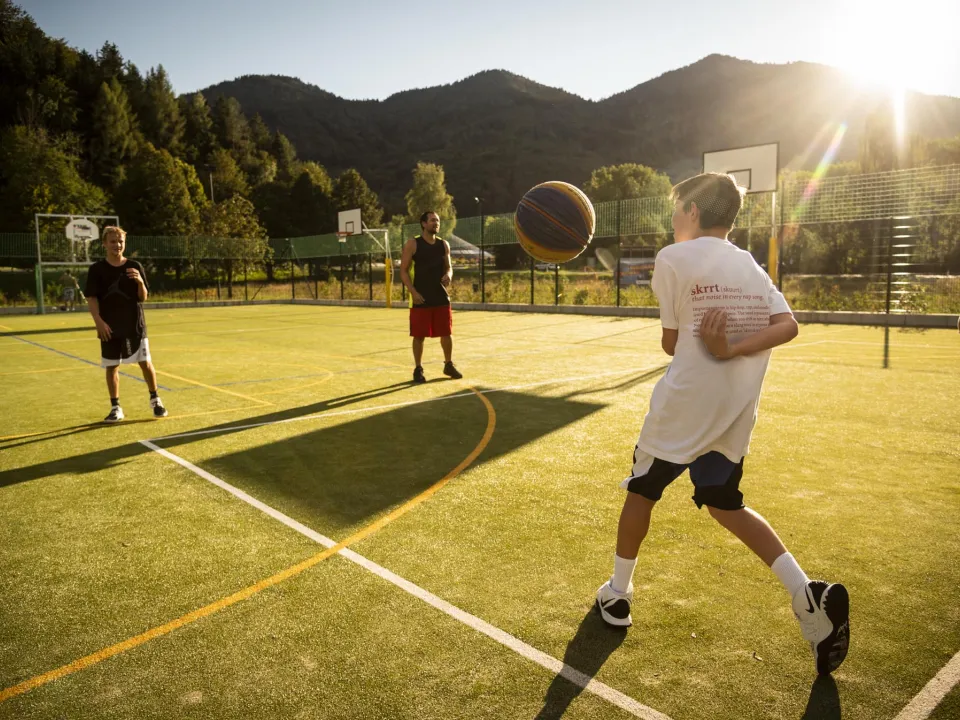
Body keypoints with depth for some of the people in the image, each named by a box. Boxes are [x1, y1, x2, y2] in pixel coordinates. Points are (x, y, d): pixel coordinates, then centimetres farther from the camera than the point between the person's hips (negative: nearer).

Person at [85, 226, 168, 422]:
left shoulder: (135, 267, 3)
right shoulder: (97, 269, 0)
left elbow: (143, 297, 2)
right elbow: (91, 298, -1)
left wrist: (140, 282, -18)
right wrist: (98, 321, -13)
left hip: (135, 325, 0)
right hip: (110, 327, 0)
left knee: (145, 363, 1)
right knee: (111, 367, 5)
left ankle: (155, 400, 18)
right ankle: (115, 408, 14)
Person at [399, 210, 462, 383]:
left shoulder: (444, 244, 9)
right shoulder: (412, 244, -5)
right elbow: (403, 270, -5)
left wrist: (448, 275, -8)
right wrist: (413, 292, -15)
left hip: (441, 296, 4)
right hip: (421, 298, -4)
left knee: (447, 333, 8)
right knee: (419, 335, 1)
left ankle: (449, 365, 25)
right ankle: (418, 369, 14)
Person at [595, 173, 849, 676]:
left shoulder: (673, 257, -7)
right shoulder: (750, 265, 10)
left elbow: (671, 343, -7)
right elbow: (788, 326, -5)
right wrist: (731, 350, -13)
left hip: (683, 406, -5)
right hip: (738, 411, 6)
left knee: (642, 490, 15)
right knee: (724, 504, 20)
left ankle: (618, 595, 28)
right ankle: (809, 596, 8)